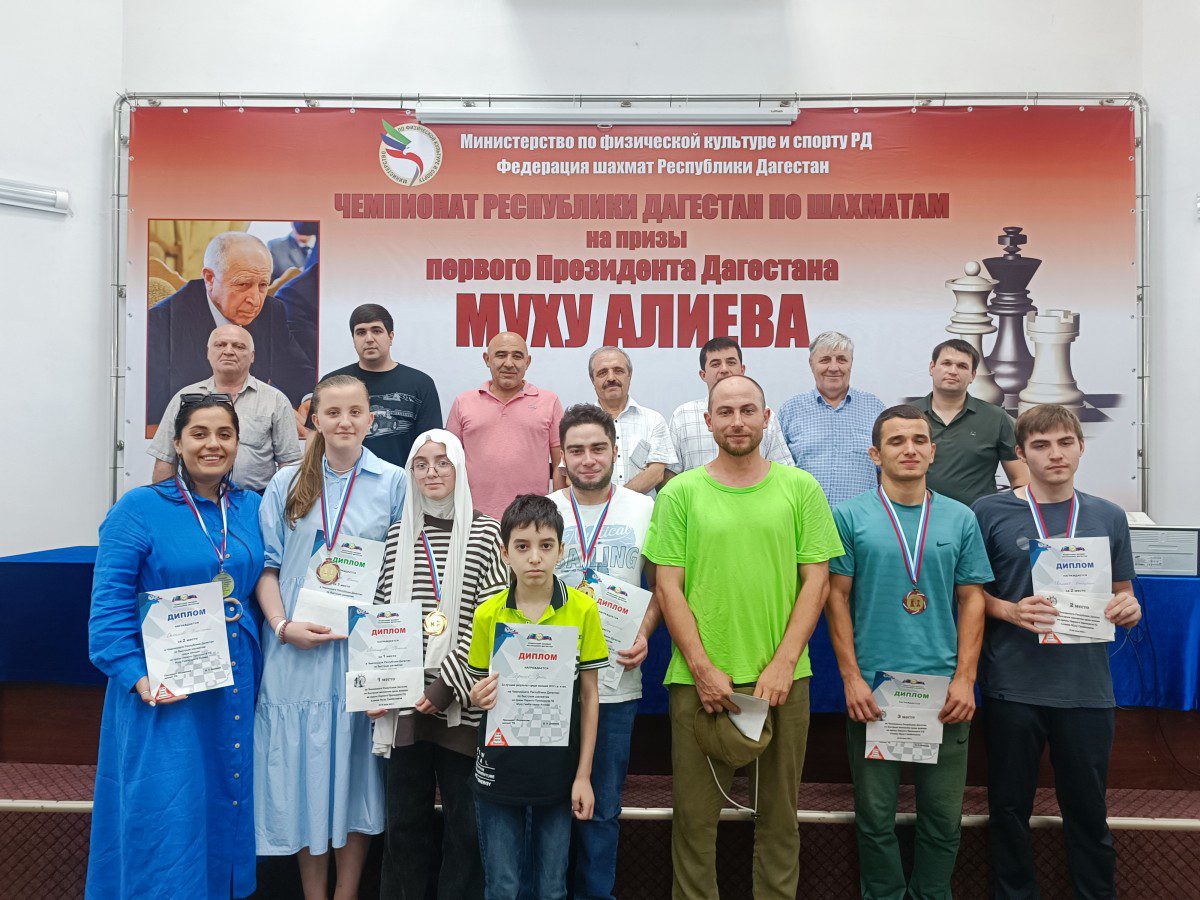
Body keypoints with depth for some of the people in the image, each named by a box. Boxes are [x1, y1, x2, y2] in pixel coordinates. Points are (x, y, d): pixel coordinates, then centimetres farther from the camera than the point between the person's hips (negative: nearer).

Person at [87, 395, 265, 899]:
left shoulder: (251, 510, 7)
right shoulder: (139, 508, -7)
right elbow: (109, 602, -10)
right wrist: (136, 674, -18)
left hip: (237, 685, 5)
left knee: (229, 803, 14)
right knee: (166, 812, 2)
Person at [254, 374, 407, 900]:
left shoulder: (394, 483, 2)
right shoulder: (286, 485, 6)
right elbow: (268, 566, 4)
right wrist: (283, 626, -11)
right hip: (297, 649, 1)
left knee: (355, 768, 8)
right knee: (305, 767, 8)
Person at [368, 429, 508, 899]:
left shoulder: (484, 531, -1)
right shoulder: (399, 534, 9)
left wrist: (444, 687, -12)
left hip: (461, 702, -3)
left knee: (464, 817, 6)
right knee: (404, 817, 11)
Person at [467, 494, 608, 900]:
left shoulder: (582, 609, -5)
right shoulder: (488, 614, -3)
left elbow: (588, 696, -1)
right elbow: (480, 691, 7)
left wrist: (584, 775, -2)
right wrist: (479, 698, -17)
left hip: (558, 770, 0)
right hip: (500, 768, 1)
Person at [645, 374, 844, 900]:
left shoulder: (801, 488, 5)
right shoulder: (681, 492, 2)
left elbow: (815, 581, 2)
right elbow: (668, 586, 0)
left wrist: (782, 664, -7)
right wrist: (703, 668, -8)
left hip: (783, 678, 1)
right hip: (698, 678, -1)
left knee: (779, 813, 12)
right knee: (694, 814, 7)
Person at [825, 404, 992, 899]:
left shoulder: (960, 518, 6)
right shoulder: (850, 516, -1)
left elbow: (972, 600, 6)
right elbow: (837, 598, -1)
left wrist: (964, 680, -2)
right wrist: (851, 677, -8)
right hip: (872, 689, -2)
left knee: (943, 815, 11)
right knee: (876, 815, 9)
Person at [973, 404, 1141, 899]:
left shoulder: (1108, 516, 7)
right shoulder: (990, 512, -2)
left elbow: (1122, 593, 14)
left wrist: (1128, 608, -8)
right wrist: (1013, 611, -15)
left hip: (1087, 687, 2)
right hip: (1012, 686, -2)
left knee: (1088, 808, 13)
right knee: (1010, 806, 11)